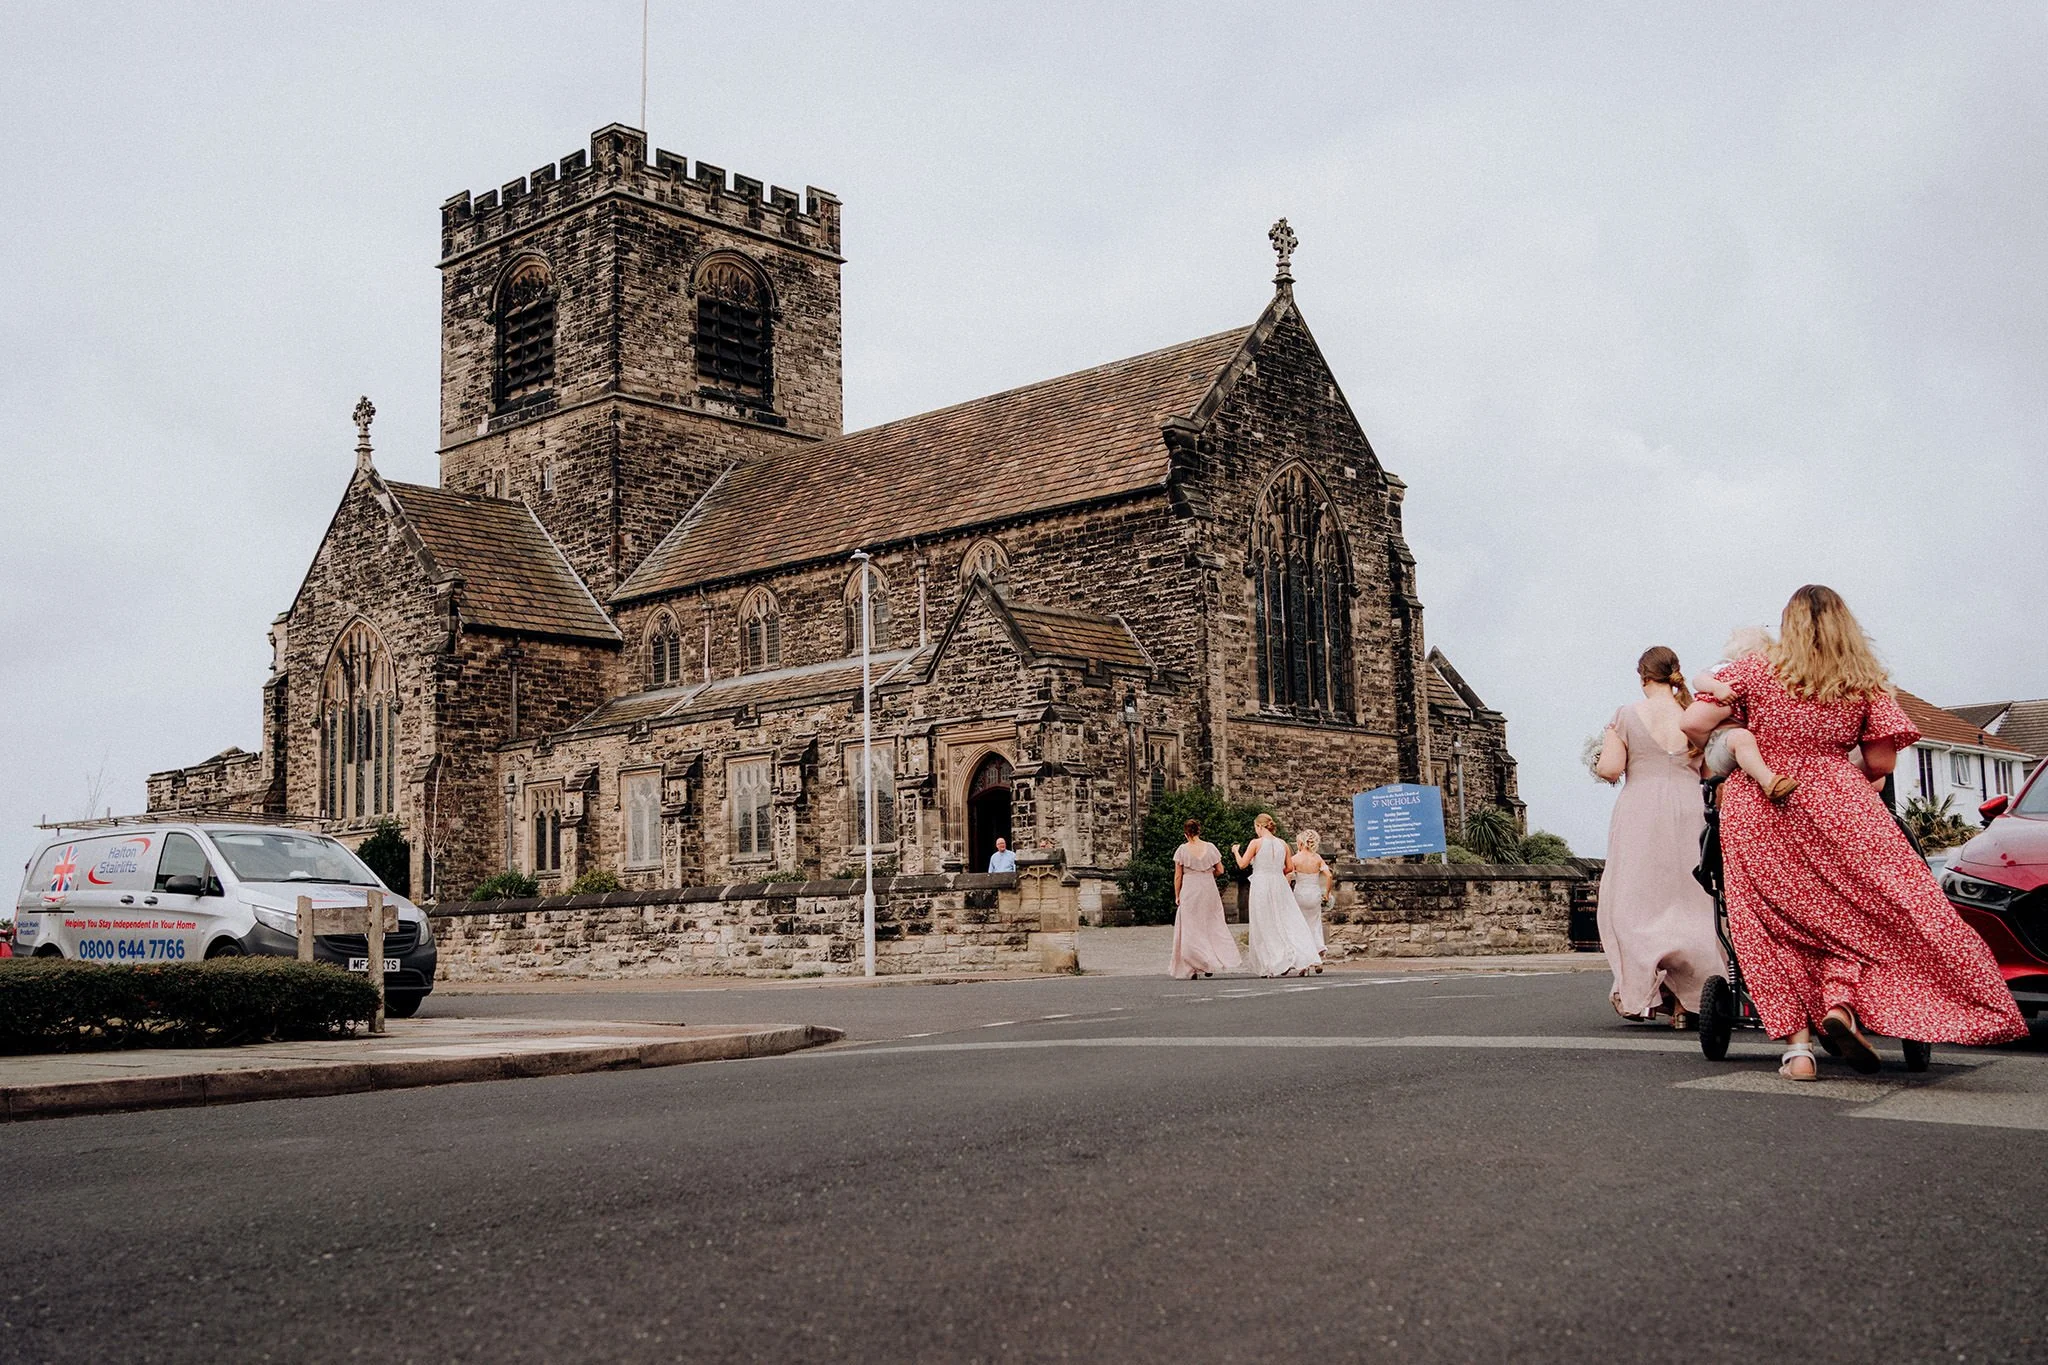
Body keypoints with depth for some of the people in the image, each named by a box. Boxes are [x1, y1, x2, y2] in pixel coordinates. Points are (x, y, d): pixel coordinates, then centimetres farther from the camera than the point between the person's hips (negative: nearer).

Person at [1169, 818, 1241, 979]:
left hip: (1189, 892, -2)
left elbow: (1178, 876, -2)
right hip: (1209, 889, 2)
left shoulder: (1182, 850, -5)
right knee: (1212, 926, 11)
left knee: (1190, 929, 4)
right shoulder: (1210, 847, 1)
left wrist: (1177, 896, 7)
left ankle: (1191, 969, 0)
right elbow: (1220, 870, 7)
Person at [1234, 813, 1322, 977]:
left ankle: (1269, 966, 4)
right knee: (1290, 922, 3)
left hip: (1261, 886, -4)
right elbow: (1289, 867, 10)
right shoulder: (1282, 843, 6)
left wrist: (1236, 851, 16)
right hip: (1280, 884, 4)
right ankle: (1304, 959, -11)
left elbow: (1242, 864, -2)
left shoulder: (1256, 843, -7)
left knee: (1265, 927, 4)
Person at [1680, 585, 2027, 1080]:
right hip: (1836, 810, 0)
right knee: (1854, 909, 15)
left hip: (1753, 814, 0)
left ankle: (1796, 1042, -1)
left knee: (1770, 927, 5)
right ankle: (1840, 1002, -9)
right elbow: (1882, 763, 3)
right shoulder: (1866, 683, 6)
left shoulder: (1754, 669, 2)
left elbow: (1693, 724, -5)